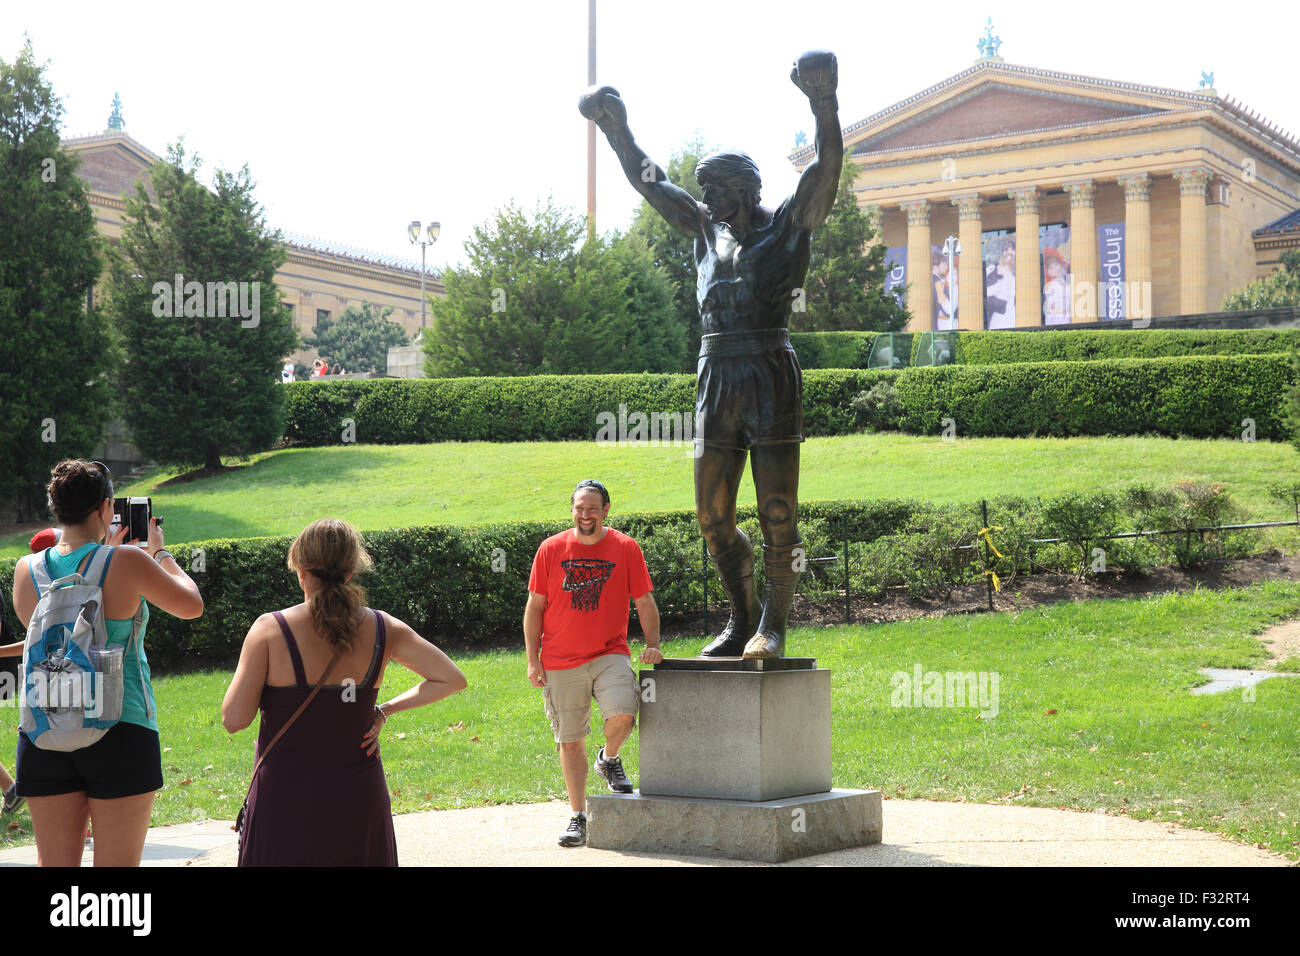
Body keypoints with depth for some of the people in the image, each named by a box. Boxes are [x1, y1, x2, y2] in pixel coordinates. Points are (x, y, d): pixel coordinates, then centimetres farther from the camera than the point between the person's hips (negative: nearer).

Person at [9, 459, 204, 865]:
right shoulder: (127, 562, -9)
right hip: (119, 734, -4)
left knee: (55, 864, 11)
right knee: (117, 863, 4)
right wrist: (160, 553, 20)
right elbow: (192, 605, 4)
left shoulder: (26, 570, 4)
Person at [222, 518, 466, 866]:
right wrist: (384, 710, 7)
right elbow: (452, 679, 4)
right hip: (359, 797, 3)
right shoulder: (382, 629, -1)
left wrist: (251, 662, 5)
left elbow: (234, 719, -12)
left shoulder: (270, 630, -11)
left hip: (286, 802, -3)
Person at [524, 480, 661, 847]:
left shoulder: (625, 548, 1)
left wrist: (652, 644, -7)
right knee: (570, 741, 4)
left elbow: (644, 601, 5)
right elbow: (535, 606, 5)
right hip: (560, 664, 1)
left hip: (609, 655, -1)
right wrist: (533, 659, 1)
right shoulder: (551, 549, 2)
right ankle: (578, 817, 16)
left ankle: (610, 759, 9)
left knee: (622, 714, -25)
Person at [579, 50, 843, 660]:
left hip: (770, 374, -6)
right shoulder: (706, 229, 18)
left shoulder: (787, 226, 2)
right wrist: (617, 129, 19)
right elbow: (648, 181, 26)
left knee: (776, 509, -5)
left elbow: (826, 169, -12)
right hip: (716, 379, 6)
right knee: (712, 515, 6)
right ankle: (741, 621, 19)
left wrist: (824, 104, -26)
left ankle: (773, 626, 3)